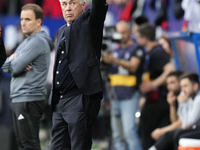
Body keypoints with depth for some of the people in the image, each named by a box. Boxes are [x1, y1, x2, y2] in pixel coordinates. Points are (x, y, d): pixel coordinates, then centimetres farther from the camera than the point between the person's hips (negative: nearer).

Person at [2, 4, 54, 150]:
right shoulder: (26, 42, 19)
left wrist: (13, 61, 6)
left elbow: (15, 67, -17)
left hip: (29, 99, -10)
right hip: (19, 99, 10)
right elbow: (6, 66, 14)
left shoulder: (38, 41, -12)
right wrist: (17, 62, -8)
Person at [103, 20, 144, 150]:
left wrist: (115, 60, -30)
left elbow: (133, 66, -18)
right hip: (115, 96, 7)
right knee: (117, 135, 6)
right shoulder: (116, 50, 19)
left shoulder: (136, 49, 0)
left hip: (130, 96, -7)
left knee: (129, 131, -18)